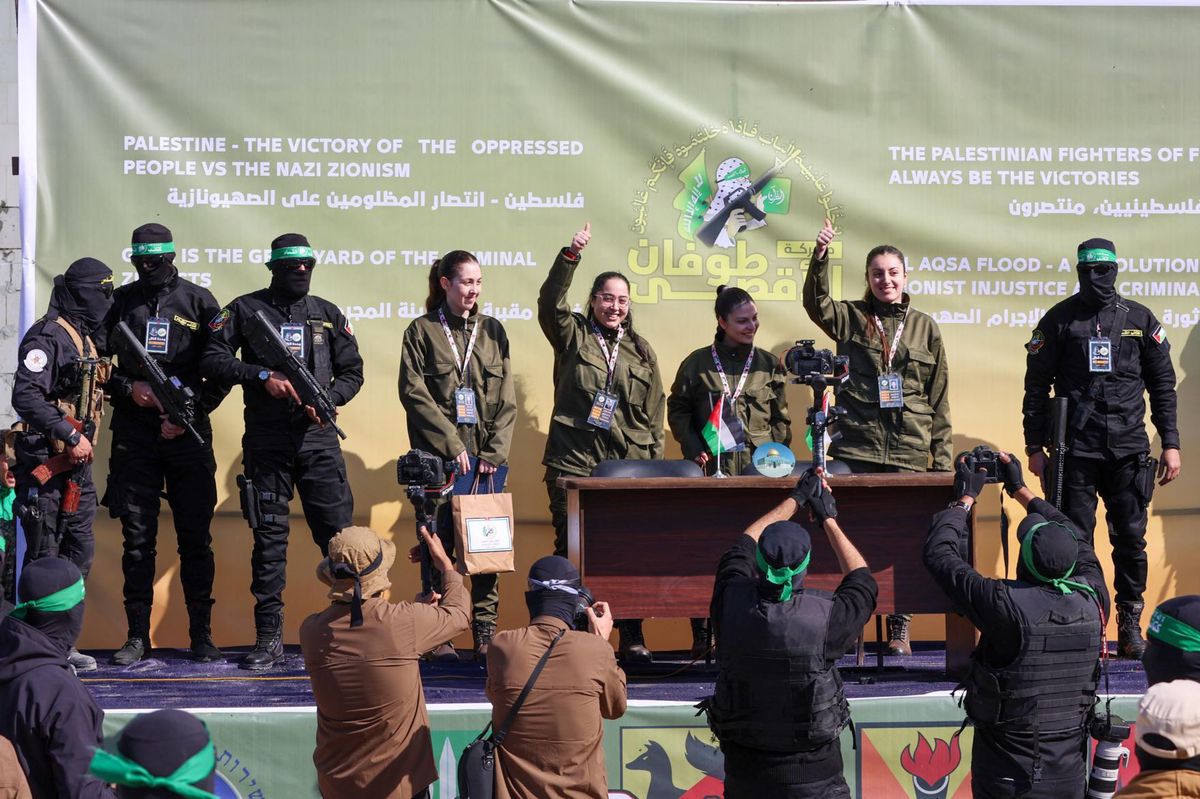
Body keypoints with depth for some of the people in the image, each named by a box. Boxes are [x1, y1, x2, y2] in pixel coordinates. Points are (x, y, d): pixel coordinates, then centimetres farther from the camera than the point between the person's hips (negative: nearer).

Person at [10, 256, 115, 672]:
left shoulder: (87, 338, 15)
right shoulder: (48, 336, -15)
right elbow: (26, 397, -25)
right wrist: (70, 437, -23)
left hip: (77, 461, 9)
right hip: (44, 463, -9)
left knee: (80, 550, 12)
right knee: (45, 556, -4)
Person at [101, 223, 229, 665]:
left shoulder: (199, 301, 3)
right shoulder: (120, 301, 7)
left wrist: (191, 412, -6)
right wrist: (129, 388, -8)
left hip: (188, 434, -1)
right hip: (133, 434, 1)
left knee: (195, 537, 2)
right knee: (137, 537, 3)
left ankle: (201, 634, 9)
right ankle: (138, 636, 8)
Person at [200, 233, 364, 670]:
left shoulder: (328, 315, 12)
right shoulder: (245, 310, 5)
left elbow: (352, 371, 15)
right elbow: (212, 360, -3)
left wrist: (327, 399, -5)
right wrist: (263, 377, -15)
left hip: (318, 436, 2)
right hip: (266, 440, -2)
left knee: (339, 530, -3)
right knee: (269, 536, 2)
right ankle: (269, 637, 6)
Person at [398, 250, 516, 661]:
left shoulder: (492, 331, 13)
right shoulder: (422, 331, 4)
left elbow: (506, 399, 9)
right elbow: (413, 392, -3)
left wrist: (493, 453, -2)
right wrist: (452, 445, -9)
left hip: (487, 457, 3)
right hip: (441, 457, -3)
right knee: (441, 544, -4)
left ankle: (486, 632, 3)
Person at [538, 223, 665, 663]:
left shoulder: (641, 352, 15)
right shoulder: (573, 335, 8)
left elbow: (654, 416, 16)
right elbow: (549, 303, -12)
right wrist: (570, 256, -23)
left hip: (629, 466, 2)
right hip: (573, 462, -2)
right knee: (571, 551, -3)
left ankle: (631, 637, 7)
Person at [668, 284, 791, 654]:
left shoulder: (769, 365, 11)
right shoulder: (699, 363, 6)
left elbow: (781, 419, 14)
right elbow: (677, 410, 11)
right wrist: (694, 449, -2)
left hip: (758, 471, 1)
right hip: (711, 470, -1)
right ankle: (702, 633, -2)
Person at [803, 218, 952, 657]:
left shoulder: (924, 328, 12)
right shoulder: (851, 319, 9)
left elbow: (939, 399, 12)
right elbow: (817, 303, -12)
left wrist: (943, 457, 7)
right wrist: (820, 257, -29)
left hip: (909, 451, 1)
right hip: (856, 447, -1)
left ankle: (899, 629, 9)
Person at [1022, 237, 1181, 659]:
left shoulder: (1139, 319, 9)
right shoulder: (1059, 320, 4)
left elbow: (1163, 385, 12)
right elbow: (1036, 386, 5)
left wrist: (1170, 443, 6)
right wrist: (1035, 446, 0)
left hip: (1128, 449, 1)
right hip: (1076, 450, -1)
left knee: (1131, 538, 2)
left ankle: (1130, 625, 10)